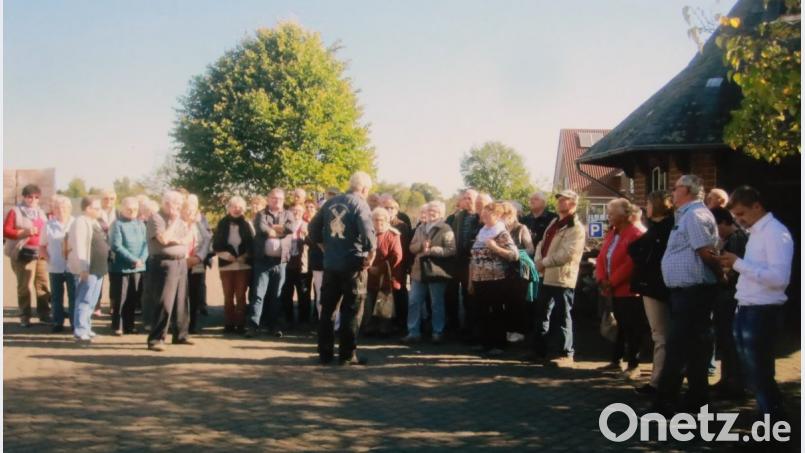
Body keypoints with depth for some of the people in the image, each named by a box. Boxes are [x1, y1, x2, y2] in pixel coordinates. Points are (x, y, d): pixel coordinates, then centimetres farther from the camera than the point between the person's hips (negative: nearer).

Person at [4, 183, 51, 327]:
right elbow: (5, 231, -8)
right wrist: (24, 232, -17)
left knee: (43, 284, 5)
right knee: (24, 286, -6)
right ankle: (24, 316, 0)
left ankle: (44, 313, 13)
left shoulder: (41, 213, 19)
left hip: (41, 253, 6)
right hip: (24, 254, -6)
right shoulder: (15, 212, 0)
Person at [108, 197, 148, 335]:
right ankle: (117, 327, 10)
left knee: (133, 299, 9)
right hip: (121, 267, -5)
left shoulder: (140, 224, 10)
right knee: (119, 299, 0)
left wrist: (142, 259, -12)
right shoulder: (117, 224, -6)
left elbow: (145, 243, 5)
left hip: (138, 268, 5)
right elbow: (116, 246, -14)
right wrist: (133, 260, -17)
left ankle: (129, 325, 19)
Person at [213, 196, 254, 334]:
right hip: (226, 265, 1)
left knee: (241, 296, 0)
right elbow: (216, 245, 3)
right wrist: (226, 255, -12)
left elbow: (252, 245, 2)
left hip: (243, 265, -1)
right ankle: (229, 324, 10)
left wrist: (244, 256, -12)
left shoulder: (246, 224, 3)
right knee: (228, 296, 5)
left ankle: (241, 324, 3)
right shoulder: (222, 224, 4)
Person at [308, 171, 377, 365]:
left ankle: (325, 353, 15)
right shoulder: (360, 204, -9)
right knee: (350, 311, 2)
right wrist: (371, 253, -11)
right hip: (353, 264, -5)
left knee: (327, 309, 11)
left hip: (330, 263, 5)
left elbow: (314, 228, 12)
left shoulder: (331, 202, 9)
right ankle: (347, 355, 4)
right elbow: (367, 231, -23)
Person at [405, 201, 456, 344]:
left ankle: (437, 333, 15)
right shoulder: (420, 228, 13)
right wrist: (421, 245, -11)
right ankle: (413, 332, 11)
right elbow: (412, 247, 11)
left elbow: (451, 250, -15)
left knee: (437, 304, 5)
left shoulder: (445, 229, -6)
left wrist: (432, 250, -22)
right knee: (414, 302, 4)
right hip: (419, 270, 5)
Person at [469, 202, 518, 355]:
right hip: (479, 280, 7)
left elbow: (514, 255, -16)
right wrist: (470, 279, 14)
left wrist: (494, 247, -22)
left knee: (497, 313, 0)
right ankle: (485, 342, 21)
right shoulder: (481, 233, 13)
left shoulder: (502, 234, -7)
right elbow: (473, 258, 16)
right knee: (482, 313, 11)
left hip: (496, 280, -7)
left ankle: (499, 345, 7)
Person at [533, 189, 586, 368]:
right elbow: (542, 243, 17)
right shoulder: (554, 223, 18)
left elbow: (567, 254, -22)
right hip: (547, 277, 9)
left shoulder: (576, 228, -12)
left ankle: (567, 354, 6)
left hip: (563, 278, -9)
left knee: (562, 317, -3)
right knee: (542, 314, 16)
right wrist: (538, 261, -3)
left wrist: (544, 262, -14)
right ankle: (540, 350, 27)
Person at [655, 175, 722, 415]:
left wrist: (720, 277, -8)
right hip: (686, 290, 10)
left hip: (692, 292, -10)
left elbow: (707, 252, -19)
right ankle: (696, 400, 21)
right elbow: (707, 254, 22)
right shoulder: (688, 215, 17)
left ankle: (665, 403, -3)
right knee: (694, 347, 14)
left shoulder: (694, 215, -15)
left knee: (677, 349, -7)